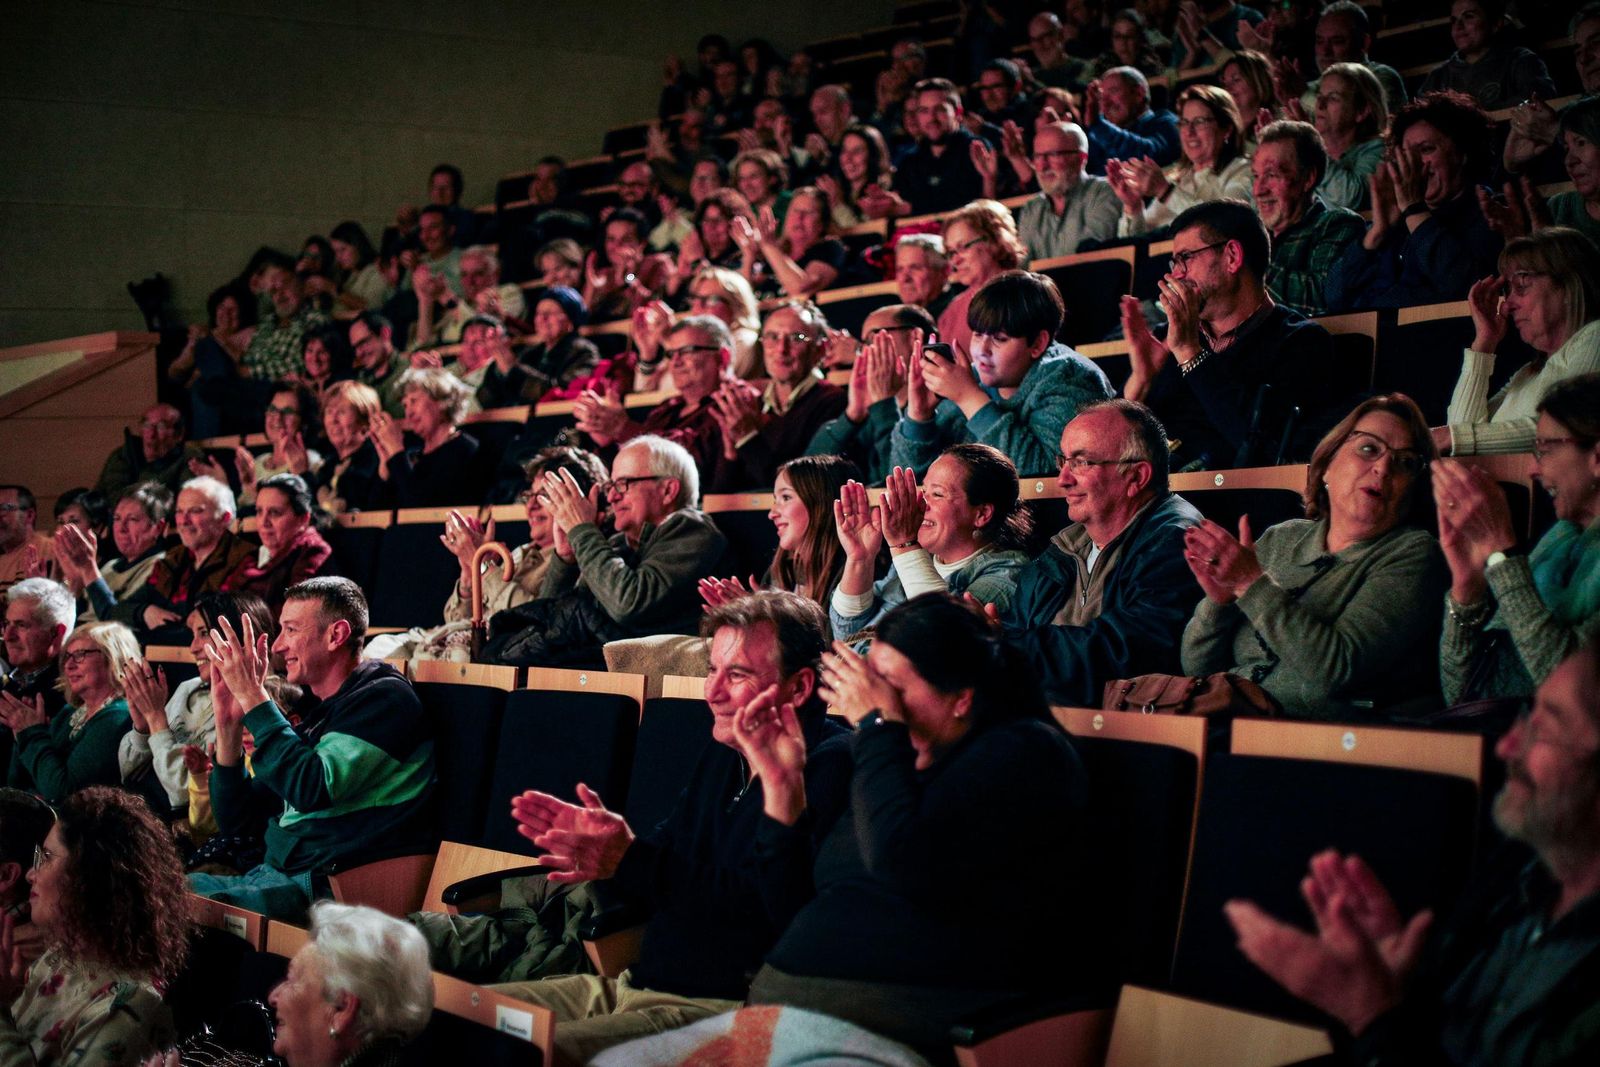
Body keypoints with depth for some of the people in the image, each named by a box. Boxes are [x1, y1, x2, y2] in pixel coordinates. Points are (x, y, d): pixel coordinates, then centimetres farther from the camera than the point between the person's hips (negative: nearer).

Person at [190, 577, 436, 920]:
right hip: (271, 875, 8)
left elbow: (311, 789, -22)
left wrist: (253, 696, -14)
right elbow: (232, 818, 19)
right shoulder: (319, 715, 20)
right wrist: (228, 722, 6)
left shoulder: (384, 698, -5)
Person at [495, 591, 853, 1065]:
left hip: (722, 1004, -9)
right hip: (636, 984, 9)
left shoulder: (830, 767, -13)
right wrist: (624, 850, -5)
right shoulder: (722, 755, 17)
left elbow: (783, 909, -24)